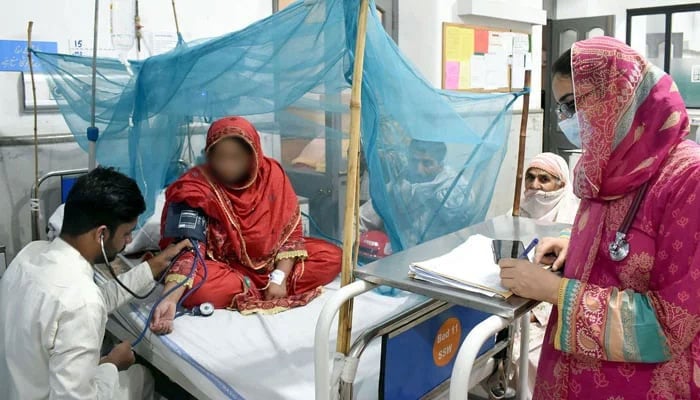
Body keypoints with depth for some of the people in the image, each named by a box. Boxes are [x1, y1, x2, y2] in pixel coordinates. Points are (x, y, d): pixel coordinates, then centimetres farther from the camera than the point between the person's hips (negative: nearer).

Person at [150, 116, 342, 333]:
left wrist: (279, 277, -21)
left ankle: (250, 290, -15)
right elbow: (186, 249, -26)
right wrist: (169, 299, -42)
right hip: (222, 266, -3)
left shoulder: (271, 173, -11)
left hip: (270, 260, 4)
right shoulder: (196, 188, -20)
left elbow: (291, 230, -8)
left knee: (331, 257, -13)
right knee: (197, 288, -37)